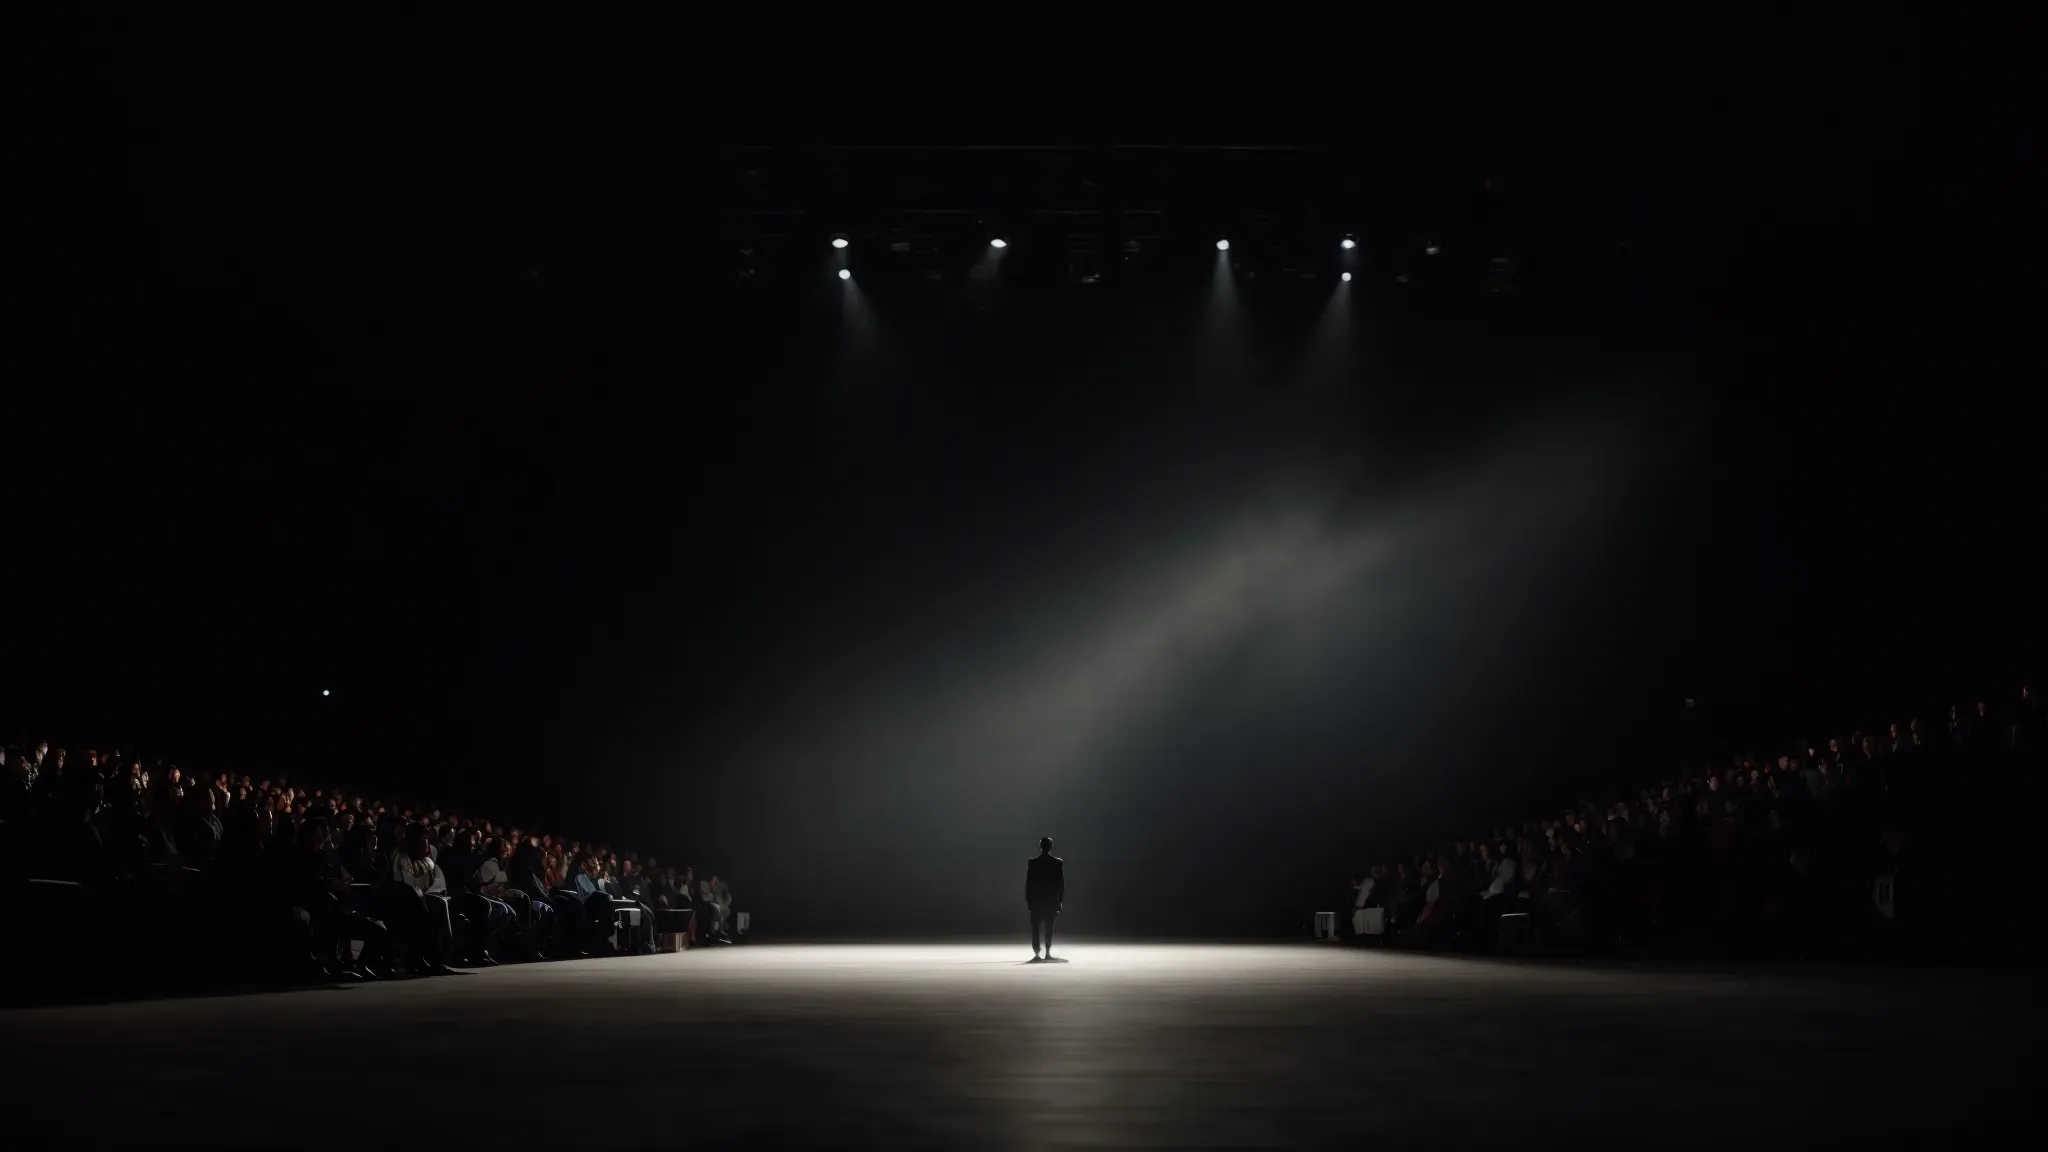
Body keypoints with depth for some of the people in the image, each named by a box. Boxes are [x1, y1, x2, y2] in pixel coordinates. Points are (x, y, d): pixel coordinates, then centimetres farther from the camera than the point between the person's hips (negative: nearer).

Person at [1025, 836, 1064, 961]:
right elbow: (1061, 883, -2)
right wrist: (1060, 899, 6)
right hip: (1052, 899, 1)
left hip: (1036, 899, -1)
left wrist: (1028, 899, 3)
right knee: (1049, 927, 10)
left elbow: (1028, 882, -4)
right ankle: (1047, 953, 8)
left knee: (1036, 927, 3)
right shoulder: (1058, 862, -4)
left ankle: (1036, 953, -7)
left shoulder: (1032, 862, -6)